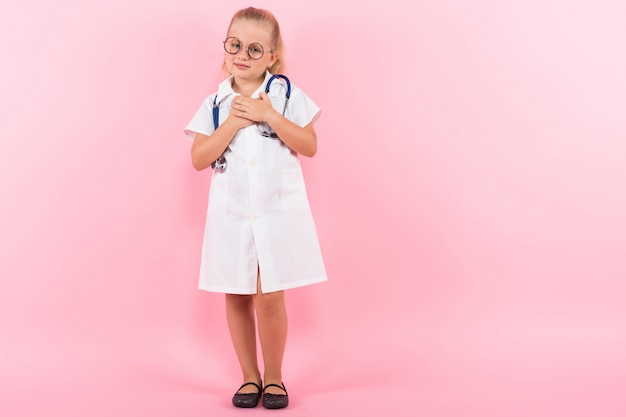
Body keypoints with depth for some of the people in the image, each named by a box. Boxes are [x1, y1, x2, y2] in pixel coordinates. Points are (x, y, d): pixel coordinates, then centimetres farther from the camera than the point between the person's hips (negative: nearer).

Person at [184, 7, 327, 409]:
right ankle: (250, 376, 26)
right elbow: (199, 158, -4)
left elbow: (310, 146, -5)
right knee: (237, 298, 9)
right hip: (232, 213, 2)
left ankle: (274, 376, 19)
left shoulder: (287, 94, 1)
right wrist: (233, 123, -14)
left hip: (280, 212, -2)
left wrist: (270, 116, -14)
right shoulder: (216, 103, 4)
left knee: (270, 299, -3)